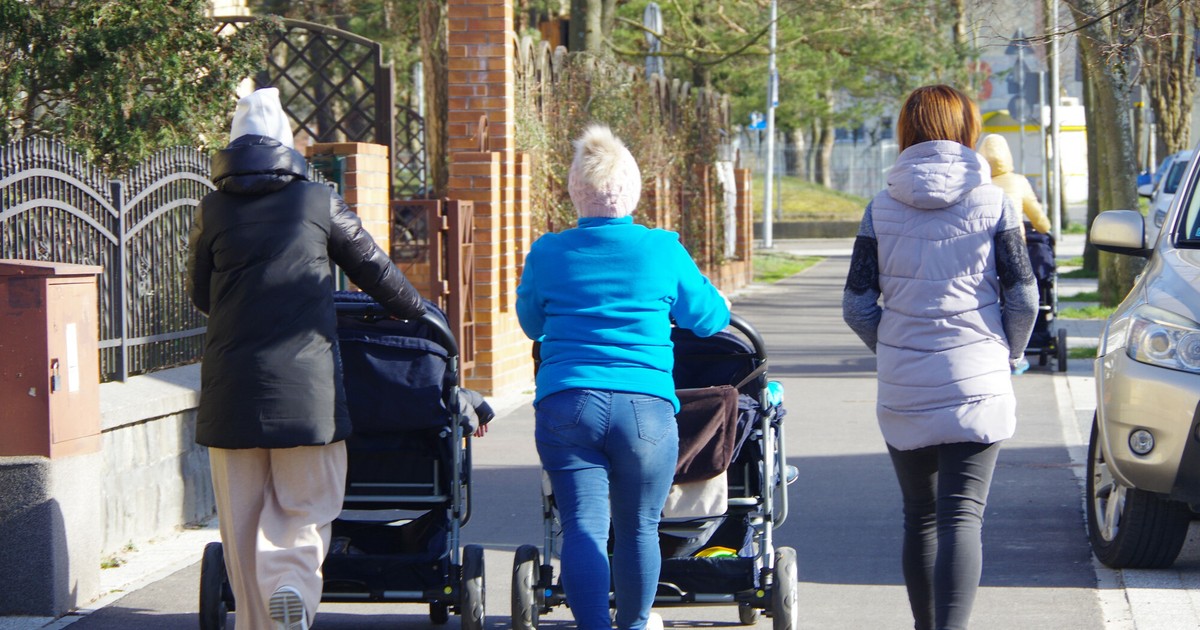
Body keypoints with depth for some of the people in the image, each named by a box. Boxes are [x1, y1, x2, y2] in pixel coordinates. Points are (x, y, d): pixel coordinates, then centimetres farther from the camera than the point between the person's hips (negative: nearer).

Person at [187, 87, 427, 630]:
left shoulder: (213, 212, 5)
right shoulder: (318, 203, 2)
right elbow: (373, 268, 11)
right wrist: (417, 312, 29)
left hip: (232, 382, 1)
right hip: (305, 382, -1)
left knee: (242, 520, 8)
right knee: (304, 505, 5)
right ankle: (290, 582, -21)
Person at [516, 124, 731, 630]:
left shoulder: (547, 254, 6)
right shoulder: (663, 251, 2)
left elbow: (531, 323, 24)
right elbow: (710, 317, 16)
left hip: (565, 404, 0)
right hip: (646, 407, 0)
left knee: (583, 528, -1)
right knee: (638, 527, 14)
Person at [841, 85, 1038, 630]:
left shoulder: (882, 208, 3)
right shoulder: (993, 203, -2)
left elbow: (856, 306, 2)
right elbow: (1023, 299, -3)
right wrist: (1008, 355, 14)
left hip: (902, 387, 2)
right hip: (976, 382, -2)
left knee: (919, 518, 15)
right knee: (962, 516, -8)